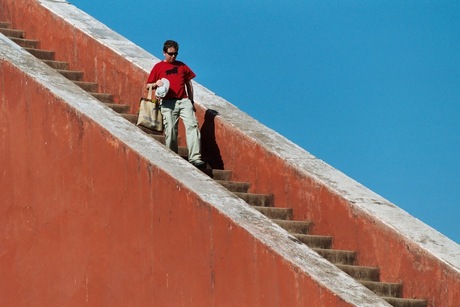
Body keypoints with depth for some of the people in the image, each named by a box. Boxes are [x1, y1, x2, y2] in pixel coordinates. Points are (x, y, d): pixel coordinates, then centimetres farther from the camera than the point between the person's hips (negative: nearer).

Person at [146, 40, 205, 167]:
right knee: (170, 131, -7)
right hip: (168, 103, -2)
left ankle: (194, 157, -19)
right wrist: (156, 84, -13)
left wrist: (191, 101, 19)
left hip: (184, 101, 2)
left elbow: (189, 83, 22)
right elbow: (148, 86, 9)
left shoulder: (182, 66, 17)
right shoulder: (158, 67, 9)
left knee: (192, 125, -14)